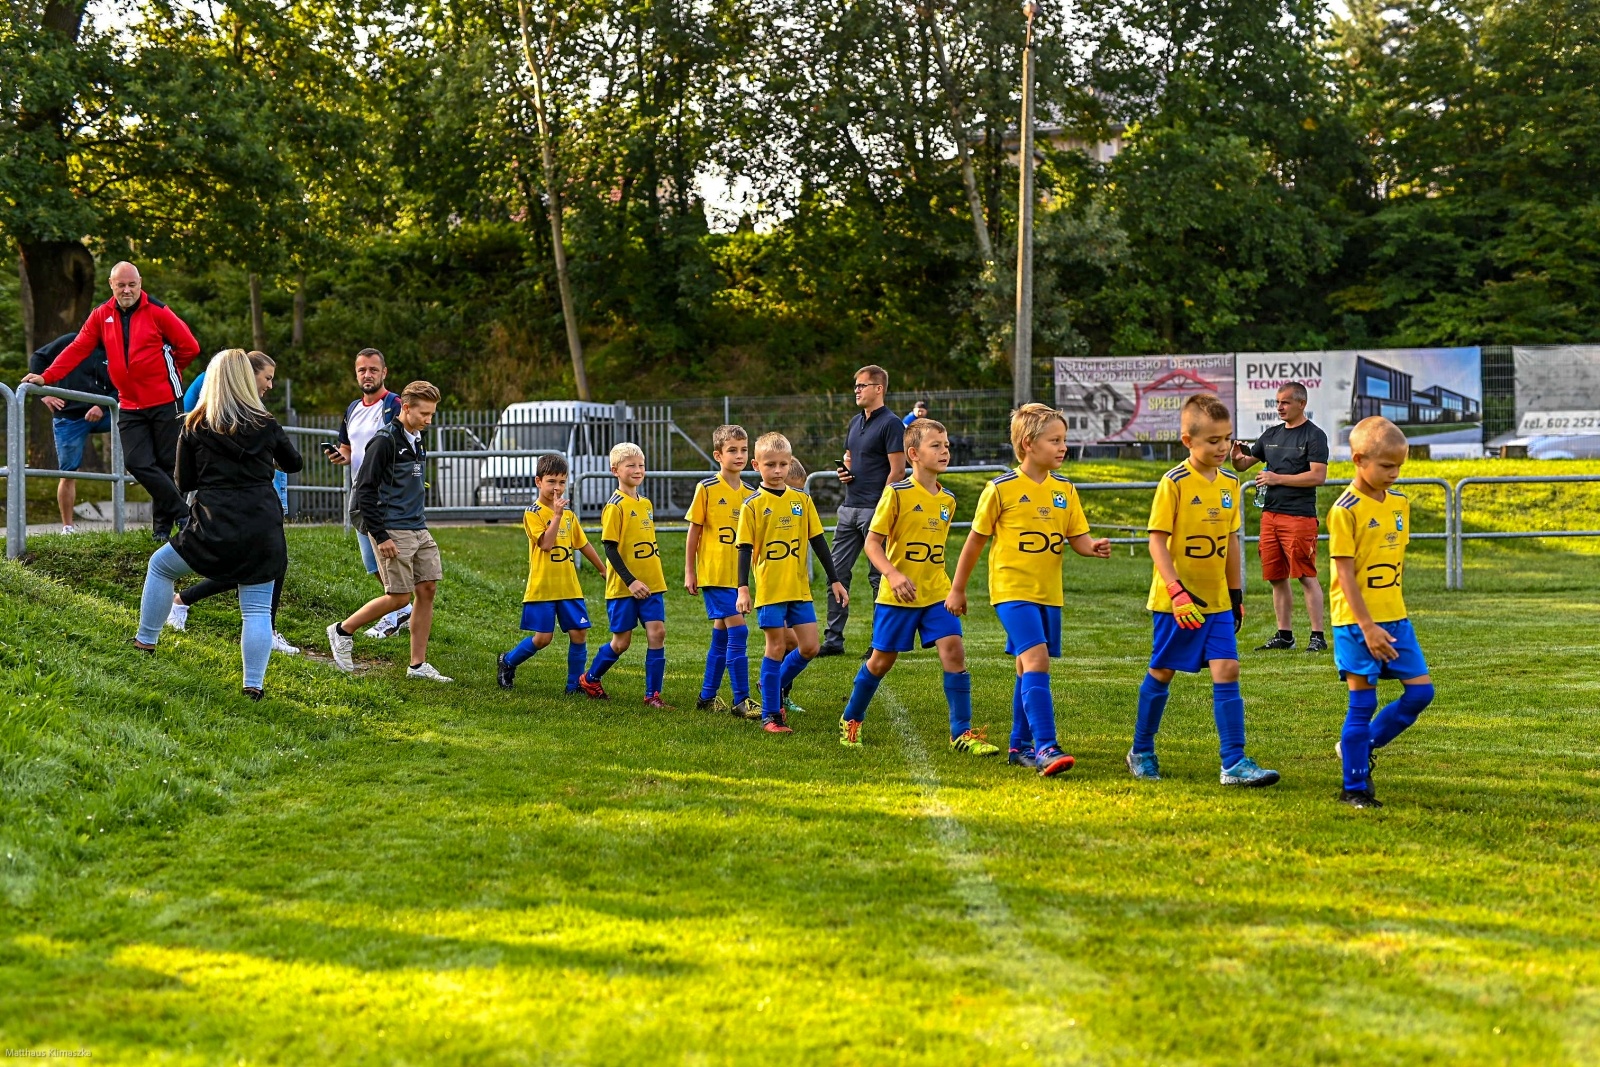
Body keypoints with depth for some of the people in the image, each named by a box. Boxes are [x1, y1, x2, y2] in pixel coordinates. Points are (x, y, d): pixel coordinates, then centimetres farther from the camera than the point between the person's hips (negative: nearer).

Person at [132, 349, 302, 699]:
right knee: (257, 610, 5)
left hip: (215, 529, -1)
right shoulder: (267, 425, 4)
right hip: (263, 529, 1)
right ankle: (253, 685, -1)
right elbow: (293, 464, 22)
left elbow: (184, 483, 7)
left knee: (160, 566, 23)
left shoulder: (195, 427, 1)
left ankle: (146, 642, 27)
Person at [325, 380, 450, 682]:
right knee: (400, 597, -7)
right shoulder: (384, 441, -12)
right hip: (393, 532, -8)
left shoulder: (416, 441, 15)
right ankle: (342, 631, 12)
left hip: (419, 531, 8)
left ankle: (418, 665, 9)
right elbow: (365, 490, -14)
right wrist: (380, 537, -17)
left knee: (427, 590, 3)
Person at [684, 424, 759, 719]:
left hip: (737, 575, 6)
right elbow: (693, 532, -3)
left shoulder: (750, 493, 8)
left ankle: (708, 697, 23)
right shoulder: (707, 489, -6)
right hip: (713, 573, -6)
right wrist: (689, 572, -4)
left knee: (722, 635, 12)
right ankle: (741, 700, -11)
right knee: (738, 630, -14)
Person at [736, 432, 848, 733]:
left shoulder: (802, 499, 6)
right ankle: (770, 715, 7)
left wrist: (834, 580, 11)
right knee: (776, 647, -2)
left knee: (809, 647, 3)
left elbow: (818, 541, 11)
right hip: (769, 589, -4)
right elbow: (745, 549, -5)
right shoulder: (753, 505, -4)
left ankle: (776, 685, 28)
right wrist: (743, 589, -14)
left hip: (800, 588, 4)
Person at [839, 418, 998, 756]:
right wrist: (893, 575, -25)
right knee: (882, 659, 7)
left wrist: (953, 590, 15)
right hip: (898, 596, -4)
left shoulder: (948, 500, 6)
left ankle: (962, 732, -4)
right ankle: (851, 719, 29)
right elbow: (872, 542, -10)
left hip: (936, 593, 4)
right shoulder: (897, 494, -11)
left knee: (954, 649, -11)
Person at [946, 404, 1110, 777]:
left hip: (1049, 592, 6)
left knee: (1030, 668, 13)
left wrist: (1094, 547, -17)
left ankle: (1020, 746, 24)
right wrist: (957, 590, 5)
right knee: (1036, 659, -19)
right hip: (1012, 588, -6)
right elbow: (976, 540, 0)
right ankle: (1046, 747, -23)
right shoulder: (1001, 489, -8)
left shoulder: (1065, 489, 6)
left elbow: (1077, 537, 7)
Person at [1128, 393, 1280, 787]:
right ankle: (1141, 753, 24)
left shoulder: (1230, 483, 5)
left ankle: (1234, 762, -5)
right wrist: (1178, 593, -24)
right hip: (1175, 602, -4)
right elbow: (1157, 540, -16)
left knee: (1227, 671, -5)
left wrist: (1236, 594, 16)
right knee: (1162, 673, 8)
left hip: (1216, 601, 5)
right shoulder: (1174, 483, -13)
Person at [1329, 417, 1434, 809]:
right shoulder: (1345, 510, -13)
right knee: (1363, 703, -2)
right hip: (1357, 621, -7)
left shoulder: (1400, 503, 7)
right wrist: (1367, 626, -18)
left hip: (1394, 617, 7)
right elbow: (1345, 574, -15)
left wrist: (1394, 610, 15)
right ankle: (1354, 788, 10)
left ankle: (1359, 747, 23)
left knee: (1421, 690, 5)